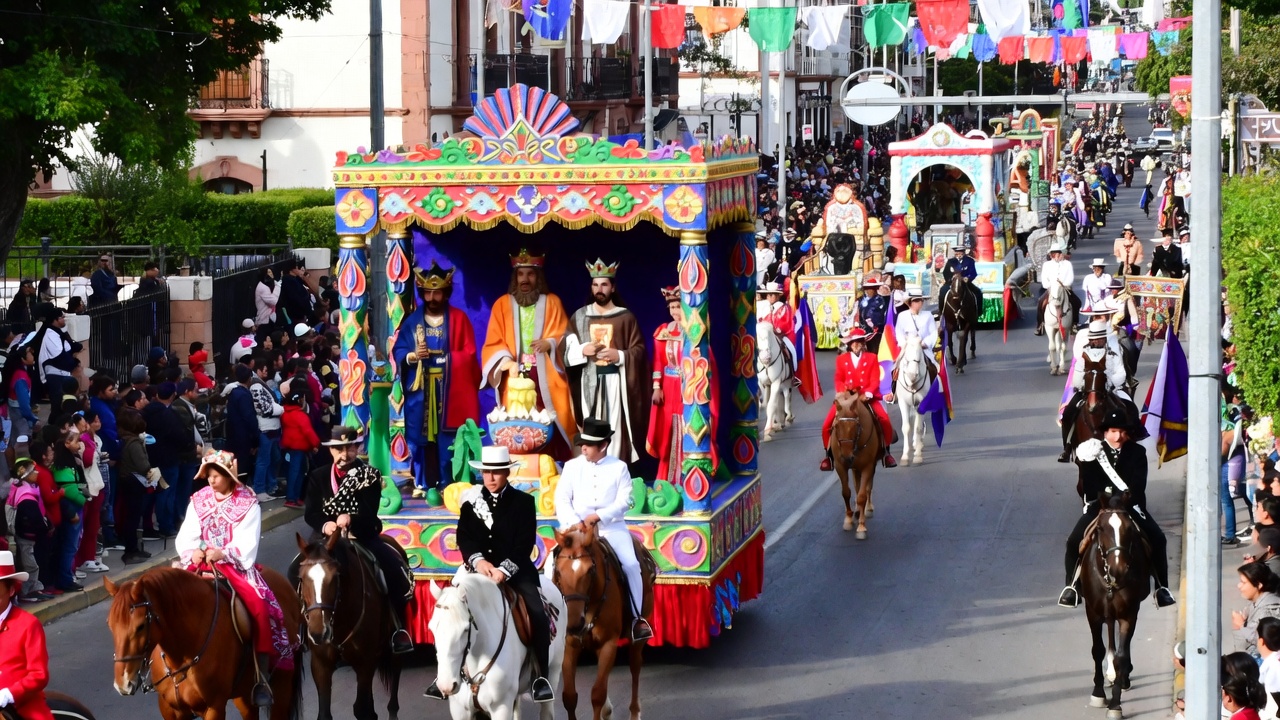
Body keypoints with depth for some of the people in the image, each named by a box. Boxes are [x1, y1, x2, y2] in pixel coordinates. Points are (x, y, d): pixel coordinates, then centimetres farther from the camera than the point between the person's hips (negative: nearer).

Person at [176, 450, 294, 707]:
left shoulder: (248, 503, -4)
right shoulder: (198, 501, 7)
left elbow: (247, 544, -13)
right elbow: (186, 537, 1)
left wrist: (223, 553, -28)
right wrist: (193, 551, -21)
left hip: (236, 564, -3)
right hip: (201, 565, 3)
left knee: (261, 607, -25)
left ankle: (262, 678, -19)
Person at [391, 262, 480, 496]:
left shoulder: (459, 318, 4)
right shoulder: (413, 320, 9)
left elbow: (469, 354, -1)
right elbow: (398, 350, 5)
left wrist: (446, 358, -14)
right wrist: (412, 356, -14)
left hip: (449, 389, -2)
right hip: (419, 388, 2)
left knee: (447, 436, -3)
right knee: (419, 435, 1)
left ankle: (447, 483, 2)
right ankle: (422, 483, 9)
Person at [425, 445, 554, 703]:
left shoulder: (523, 502, 1)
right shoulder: (472, 501, 7)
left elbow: (526, 542, -8)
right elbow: (463, 537, -1)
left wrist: (504, 570, -21)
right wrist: (478, 559, -20)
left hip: (516, 570, -2)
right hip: (481, 569, 2)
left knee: (538, 614, -22)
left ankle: (541, 677, -10)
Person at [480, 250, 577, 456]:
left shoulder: (552, 303, 11)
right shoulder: (502, 304, 11)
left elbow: (565, 337, 7)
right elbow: (493, 343, 5)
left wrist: (550, 343, -15)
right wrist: (507, 362, -14)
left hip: (545, 379, 0)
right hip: (515, 377, 1)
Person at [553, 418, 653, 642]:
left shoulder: (619, 468, 3)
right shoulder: (572, 466, 6)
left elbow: (624, 501, -4)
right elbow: (561, 499, 2)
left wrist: (598, 516, -17)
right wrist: (574, 522, -16)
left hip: (611, 526, -1)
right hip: (577, 528, 1)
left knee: (631, 564, -20)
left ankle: (637, 617, -7)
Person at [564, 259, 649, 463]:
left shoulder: (625, 317, 4)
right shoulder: (579, 317, 11)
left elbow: (639, 349, 2)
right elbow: (566, 350, 9)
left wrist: (619, 356, -15)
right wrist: (583, 350, -10)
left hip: (615, 380, -2)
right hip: (589, 380, 2)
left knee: (615, 428, -7)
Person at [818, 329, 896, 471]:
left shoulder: (871, 358, 6)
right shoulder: (841, 359, 9)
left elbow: (875, 380, -3)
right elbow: (838, 380, 4)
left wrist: (867, 394, -21)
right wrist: (843, 392, -18)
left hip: (867, 397, -1)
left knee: (884, 420, -22)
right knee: (827, 425, -15)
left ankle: (886, 452, -3)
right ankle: (829, 453, 4)